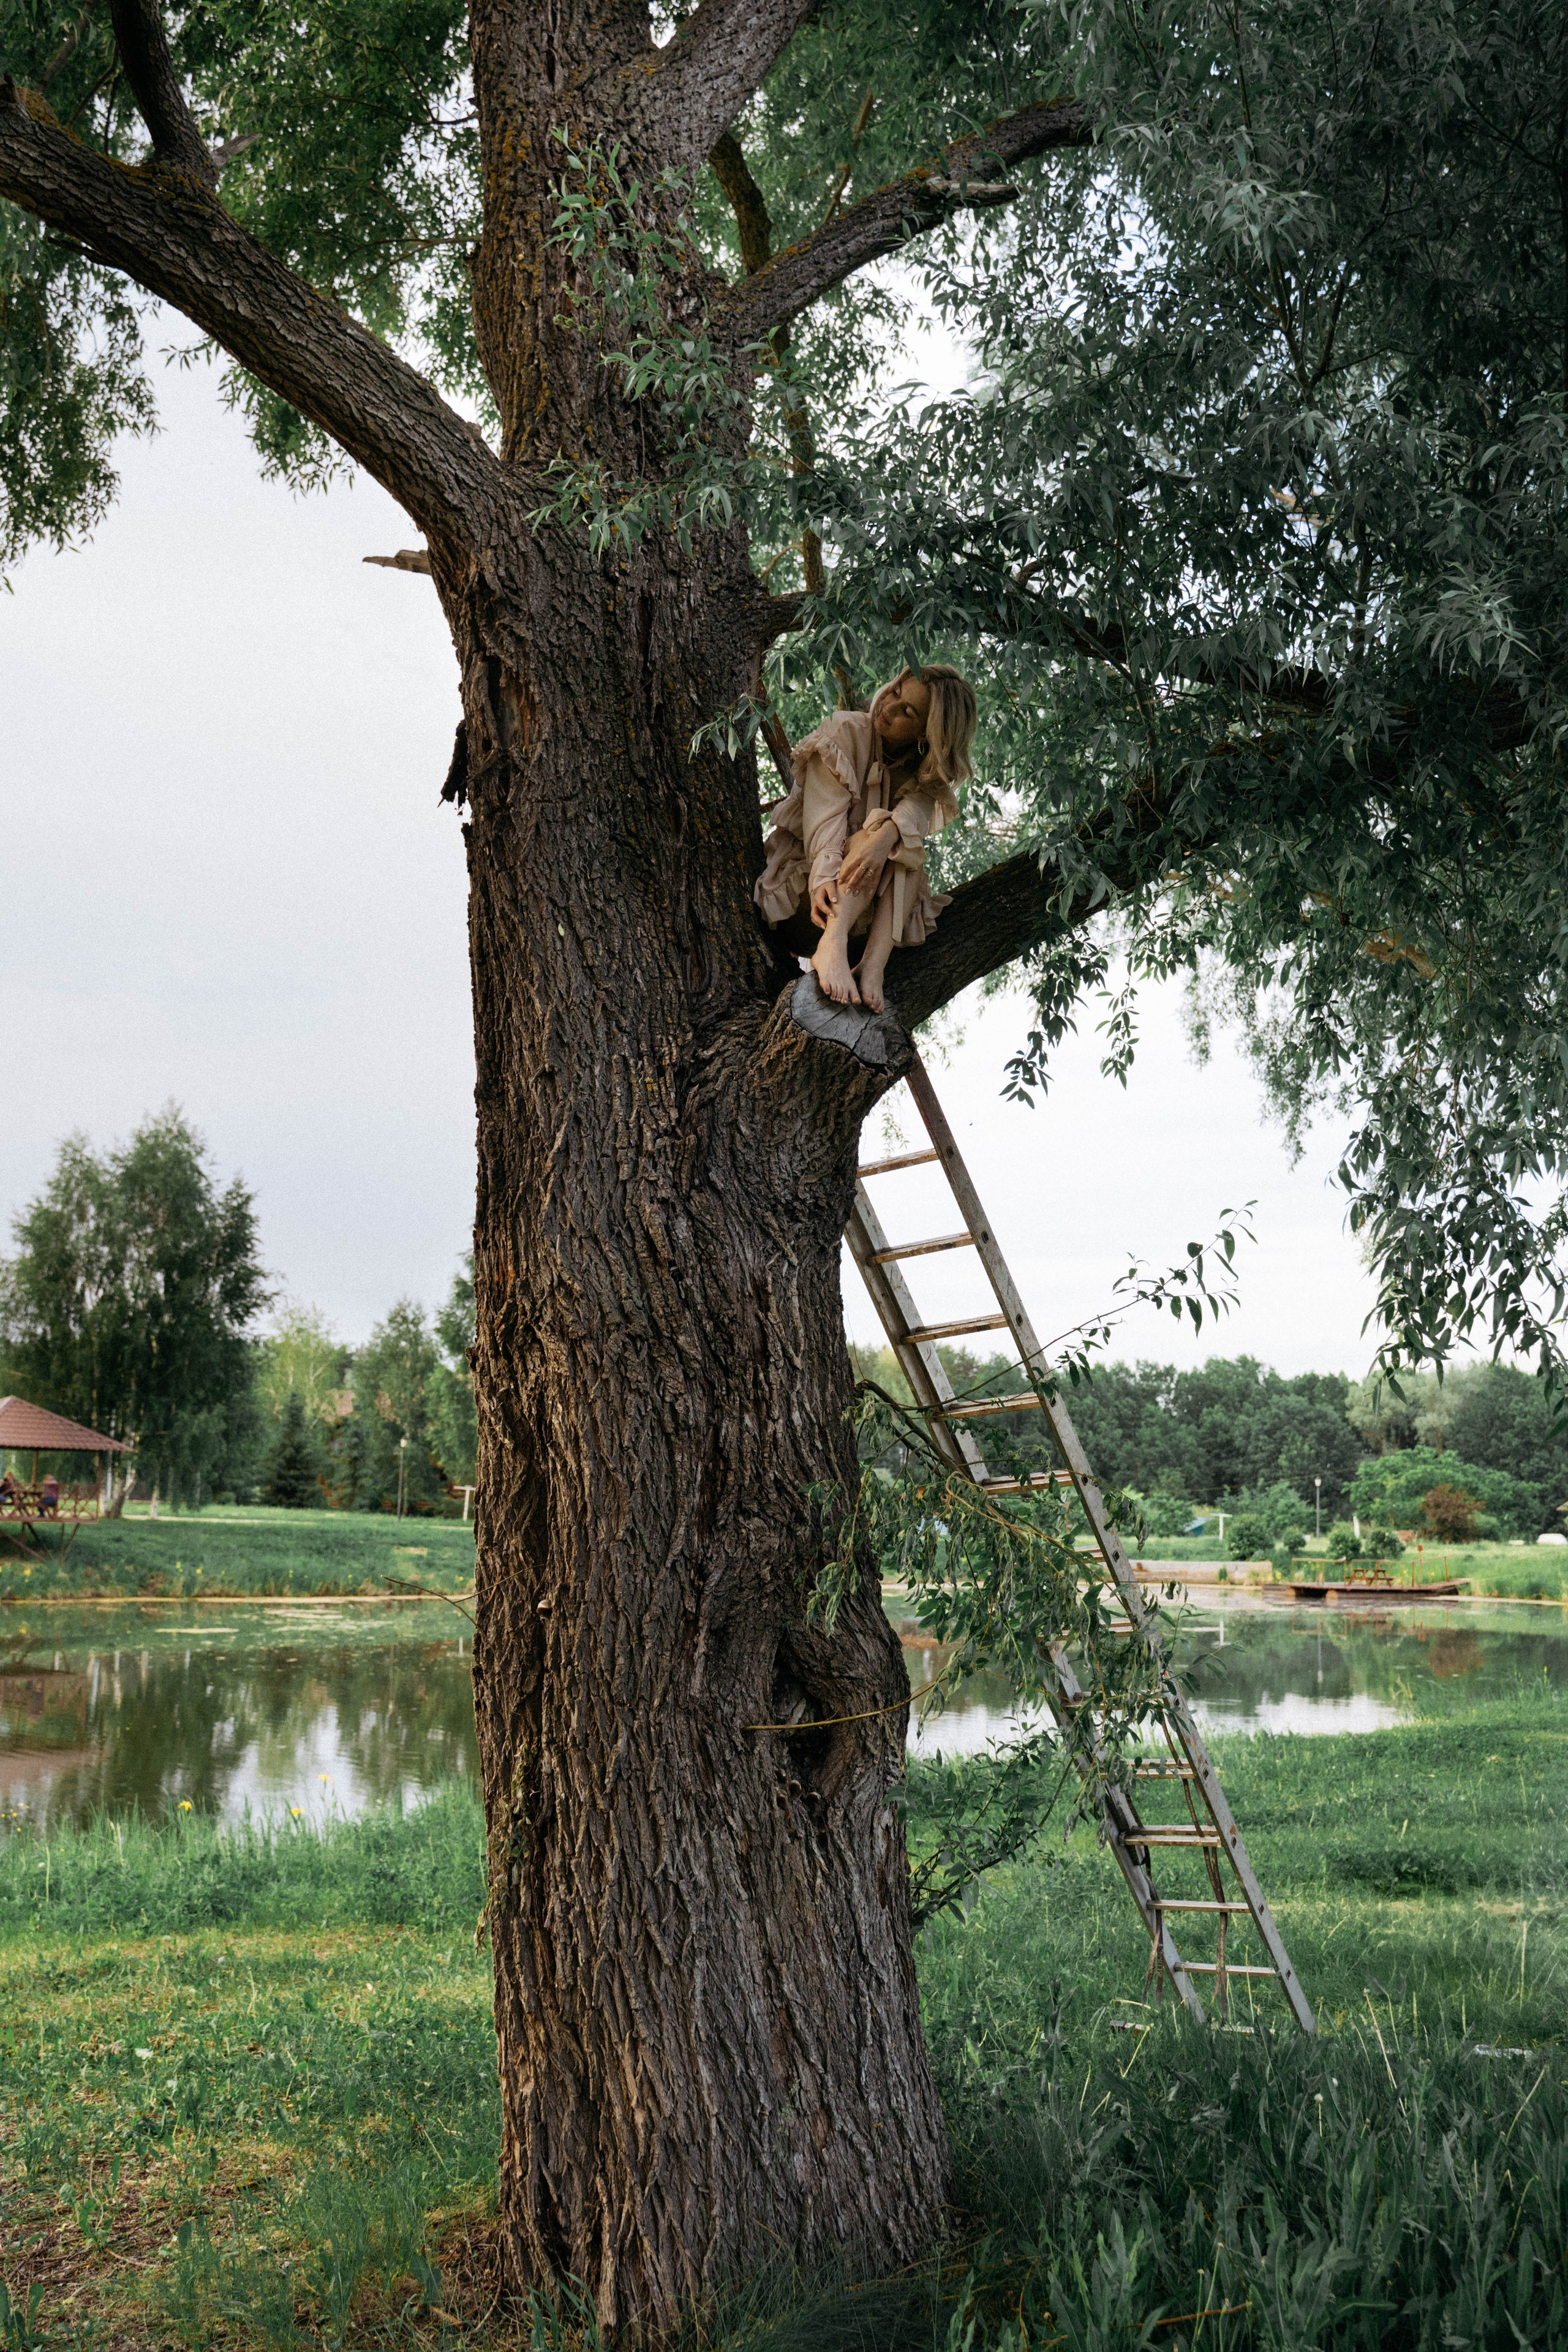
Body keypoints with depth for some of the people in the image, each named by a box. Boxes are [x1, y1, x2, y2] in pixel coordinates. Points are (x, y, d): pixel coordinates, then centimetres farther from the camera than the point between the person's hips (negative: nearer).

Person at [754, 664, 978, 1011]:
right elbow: (825, 815, -20)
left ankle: (873, 966, -41)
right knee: (877, 826, -28)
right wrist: (825, 876, -38)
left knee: (907, 851, -24)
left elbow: (915, 811, -20)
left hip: (872, 902, 3)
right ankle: (832, 944, -52)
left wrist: (887, 835, -44)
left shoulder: (927, 774, 4)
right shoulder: (846, 731, -7)